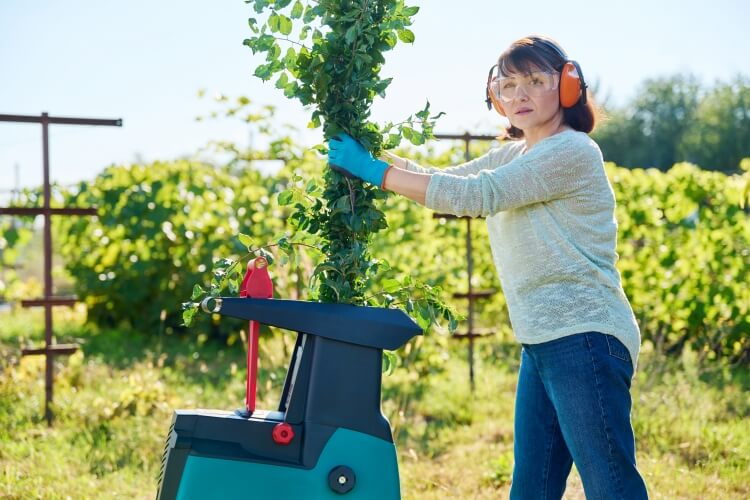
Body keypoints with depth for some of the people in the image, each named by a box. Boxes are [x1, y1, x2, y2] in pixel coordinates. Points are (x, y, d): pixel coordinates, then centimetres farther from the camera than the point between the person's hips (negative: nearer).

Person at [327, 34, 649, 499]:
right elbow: (441, 181, 14)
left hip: (583, 339, -9)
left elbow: (474, 195, -19)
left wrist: (375, 172, -17)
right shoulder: (511, 156, 17)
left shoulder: (573, 150, -12)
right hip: (541, 343, 9)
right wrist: (371, 151, 0)